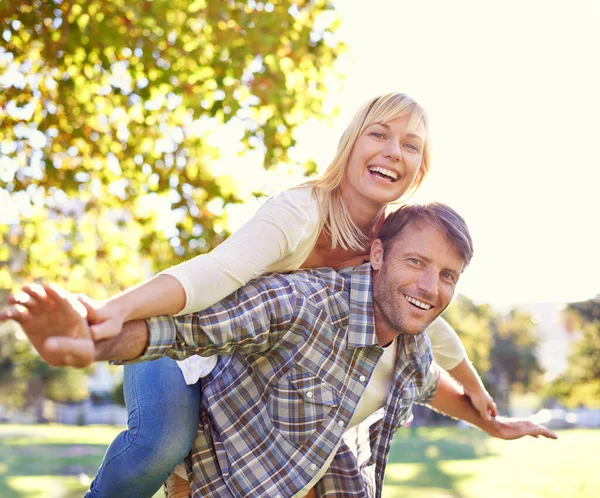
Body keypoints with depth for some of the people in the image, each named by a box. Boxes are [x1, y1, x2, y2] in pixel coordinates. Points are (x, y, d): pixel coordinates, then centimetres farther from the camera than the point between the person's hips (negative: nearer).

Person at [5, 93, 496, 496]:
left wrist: (475, 389, 25)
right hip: (182, 344, -7)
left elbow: (430, 321, 10)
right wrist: (115, 310, -65)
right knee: (163, 441, -35)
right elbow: (218, 269, -47)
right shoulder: (299, 213, -30)